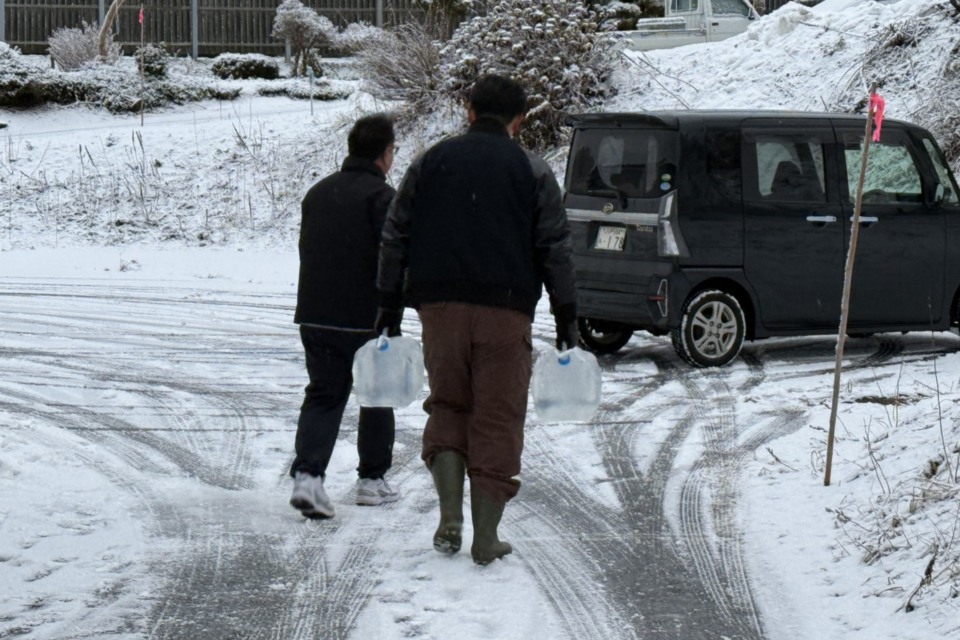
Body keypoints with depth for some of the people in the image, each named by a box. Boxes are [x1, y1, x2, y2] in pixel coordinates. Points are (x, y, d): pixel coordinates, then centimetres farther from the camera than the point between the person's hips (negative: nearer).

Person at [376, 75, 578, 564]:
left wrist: (390, 305, 15)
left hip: (439, 307, 2)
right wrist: (566, 316, 5)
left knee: (447, 408, 15)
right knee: (498, 421, 4)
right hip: (505, 310, -2)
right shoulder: (531, 172, 3)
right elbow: (555, 249, 0)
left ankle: (450, 520, 0)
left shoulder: (431, 162, 10)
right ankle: (486, 539, 3)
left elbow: (395, 238, 10)